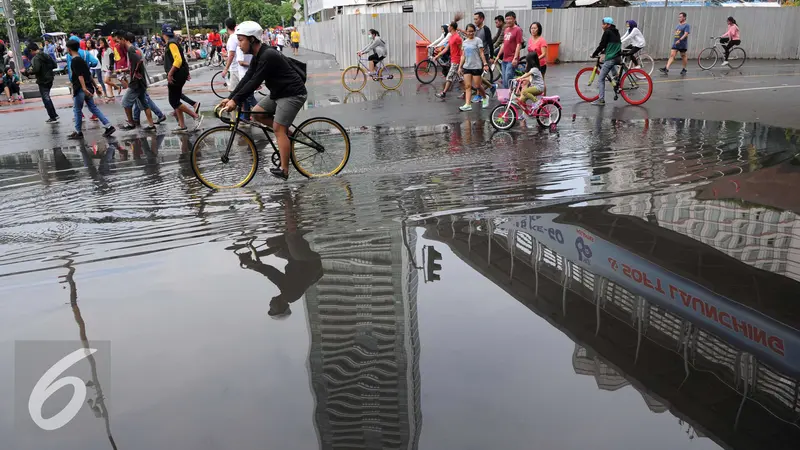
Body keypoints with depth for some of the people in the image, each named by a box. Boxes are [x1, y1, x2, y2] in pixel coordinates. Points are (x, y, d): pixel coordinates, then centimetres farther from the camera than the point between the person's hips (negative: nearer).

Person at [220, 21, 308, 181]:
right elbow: (247, 79, 5)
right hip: (279, 93, 10)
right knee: (257, 113, 8)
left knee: (278, 128, -11)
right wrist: (230, 98, -2)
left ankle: (284, 170, -4)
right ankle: (285, 132, 18)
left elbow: (254, 82, -27)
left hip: (293, 94, -10)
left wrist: (236, 101, -26)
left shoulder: (268, 55, -24)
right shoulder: (258, 56, 6)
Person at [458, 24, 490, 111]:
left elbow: (481, 53, -7)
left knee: (477, 86, -2)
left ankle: (485, 98, 25)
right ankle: (467, 104, -6)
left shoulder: (478, 40, -3)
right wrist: (460, 66, 9)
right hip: (467, 67, 5)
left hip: (476, 67, -5)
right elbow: (463, 56, 14)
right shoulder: (464, 42, 11)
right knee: (467, 86, -3)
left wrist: (485, 64, -14)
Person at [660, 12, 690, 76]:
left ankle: (684, 69, 19)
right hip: (675, 44, 6)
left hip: (682, 44, -6)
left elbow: (685, 34, -19)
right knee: (672, 55, -7)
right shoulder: (677, 25, 14)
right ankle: (666, 68, -19)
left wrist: (680, 40, -30)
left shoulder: (687, 25, -8)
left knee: (683, 56, 7)